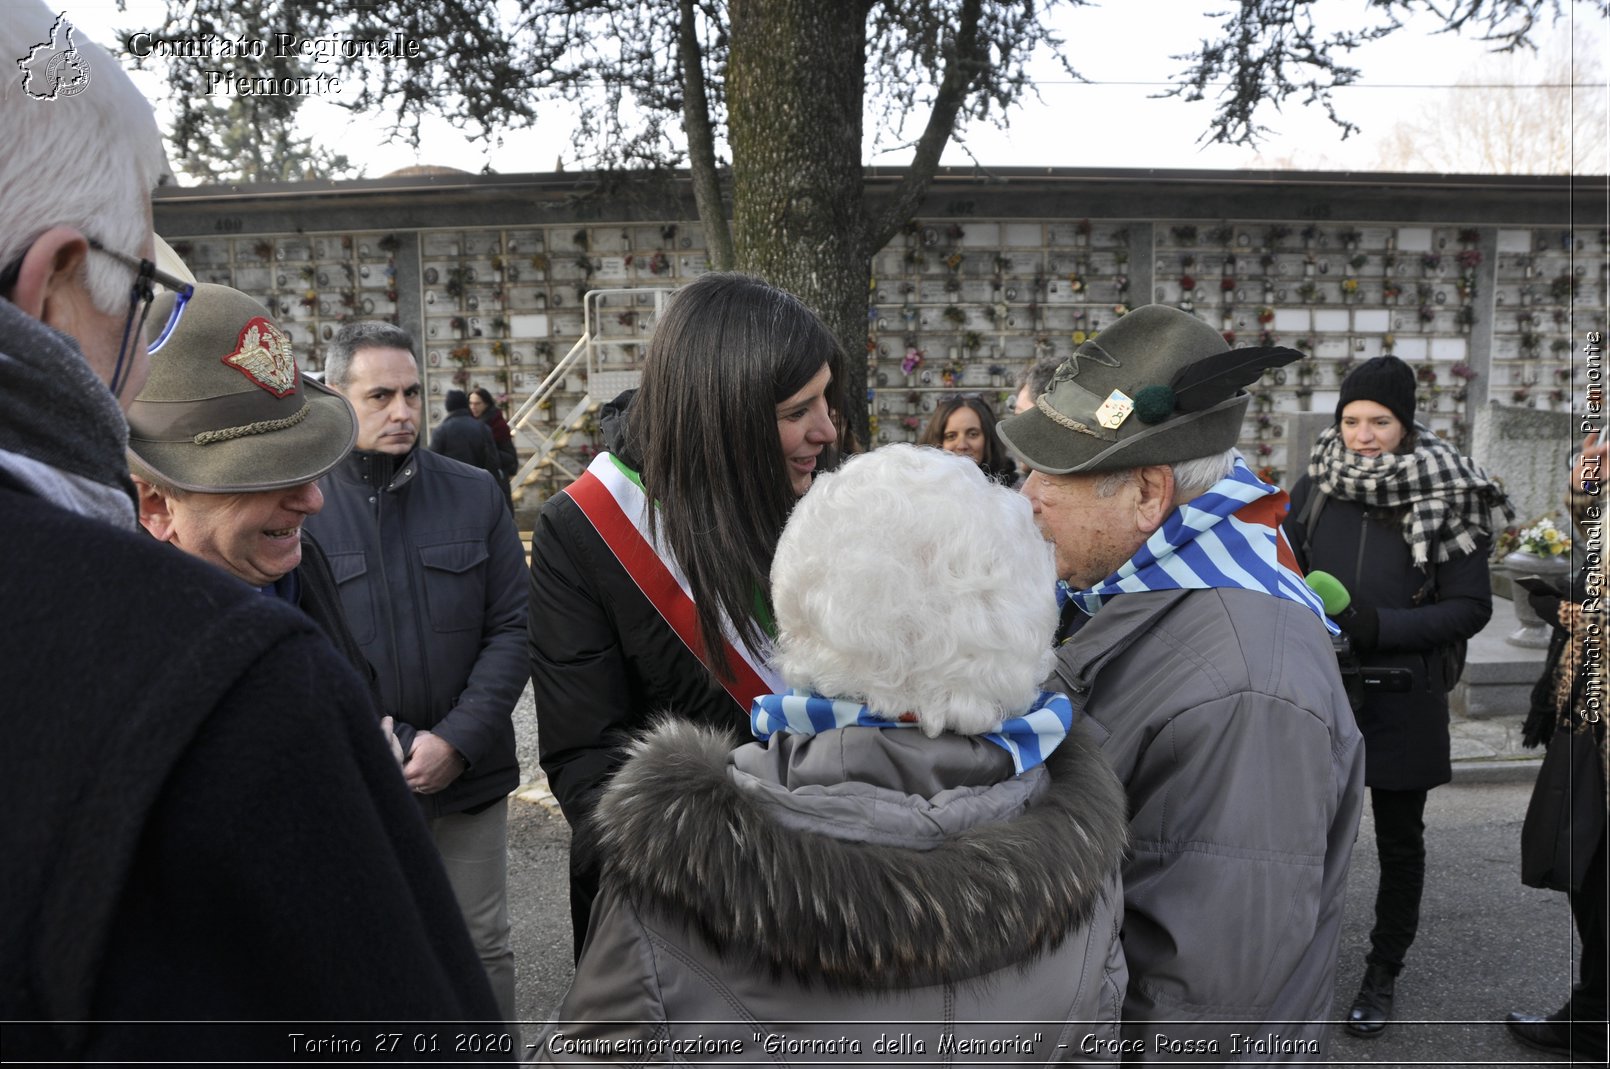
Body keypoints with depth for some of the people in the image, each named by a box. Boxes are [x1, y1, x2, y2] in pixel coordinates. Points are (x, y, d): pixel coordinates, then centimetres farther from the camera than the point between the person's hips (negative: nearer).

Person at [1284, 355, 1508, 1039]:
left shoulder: (1447, 497, -6)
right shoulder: (1312, 489, 0)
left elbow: (1471, 608, -7)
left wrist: (1381, 626, -19)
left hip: (1403, 700, -1)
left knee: (1400, 842, 13)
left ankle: (1383, 973, 31)